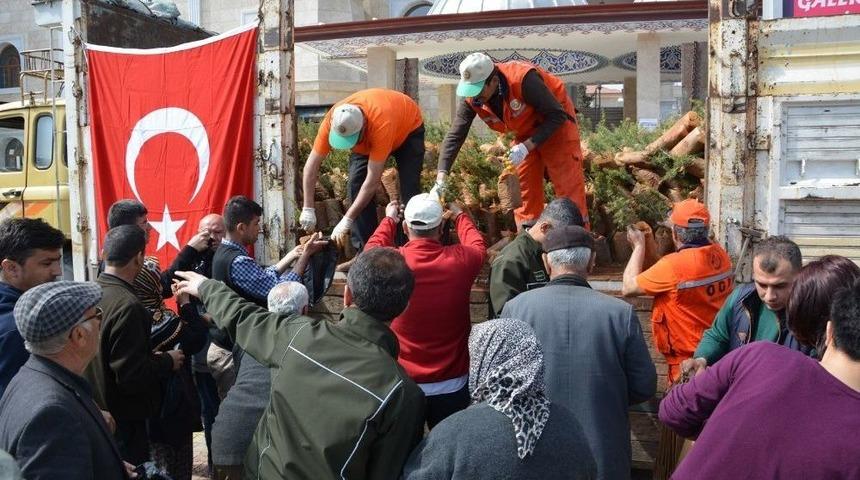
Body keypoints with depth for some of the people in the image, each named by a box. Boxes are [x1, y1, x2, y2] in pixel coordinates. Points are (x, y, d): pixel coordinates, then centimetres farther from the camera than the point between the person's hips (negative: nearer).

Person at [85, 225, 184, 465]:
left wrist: (152, 355, 14)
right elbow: (131, 375, -26)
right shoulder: (128, 306, -25)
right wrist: (168, 361, -10)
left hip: (94, 409, 8)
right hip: (122, 419, -8)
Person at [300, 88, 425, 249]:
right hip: (367, 138, 4)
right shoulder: (332, 121, -33)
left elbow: (372, 181, -43)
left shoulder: (381, 125, -46)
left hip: (408, 127, -4)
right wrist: (308, 209, -30)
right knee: (356, 183, -11)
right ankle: (363, 248, -3)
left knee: (409, 190, -17)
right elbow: (312, 165, -24)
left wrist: (347, 220, -43)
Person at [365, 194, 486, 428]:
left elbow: (372, 249, 10)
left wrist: (389, 219, 27)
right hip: (451, 385, 0)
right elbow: (478, 246, 12)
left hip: (402, 384, 0)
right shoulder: (461, 260, -14)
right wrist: (459, 215, 29)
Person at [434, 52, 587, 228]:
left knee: (569, 189, -9)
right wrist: (441, 176, -28)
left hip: (556, 125, -6)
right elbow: (454, 136, -16)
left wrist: (527, 146, -36)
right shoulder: (472, 98, -18)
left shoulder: (524, 79, -35)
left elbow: (557, 116, -28)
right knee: (523, 191, 6)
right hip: (526, 133, 6)